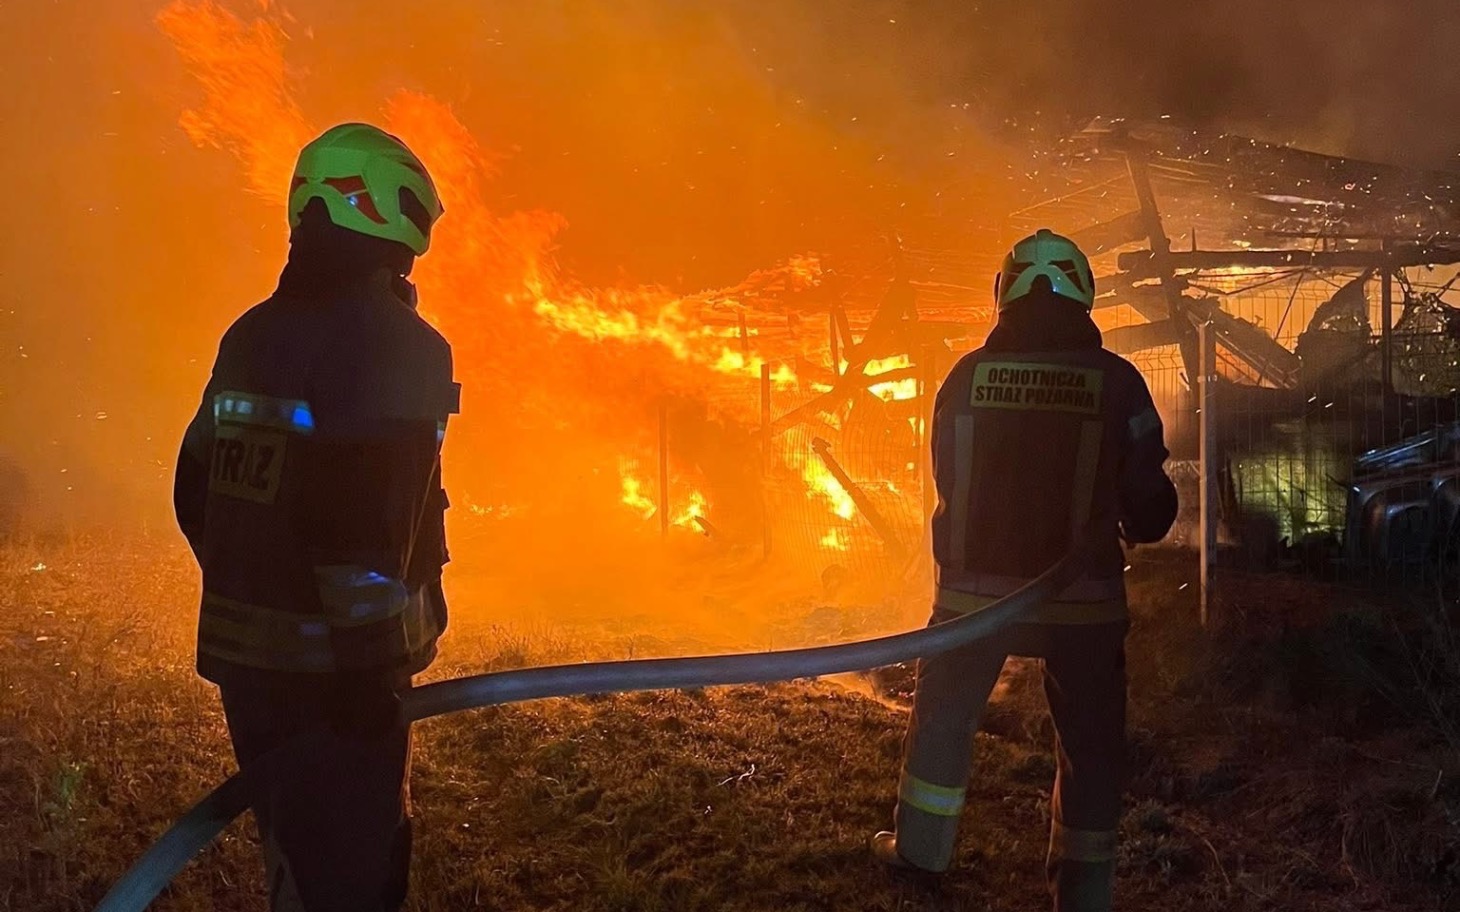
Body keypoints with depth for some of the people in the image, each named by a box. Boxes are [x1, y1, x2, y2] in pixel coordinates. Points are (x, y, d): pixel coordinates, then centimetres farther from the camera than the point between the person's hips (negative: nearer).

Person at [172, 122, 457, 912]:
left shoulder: (251, 335, 10)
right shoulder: (393, 344, -16)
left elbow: (198, 491, 14)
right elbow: (365, 519, -25)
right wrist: (368, 660, -19)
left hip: (245, 652, 9)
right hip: (325, 663, -8)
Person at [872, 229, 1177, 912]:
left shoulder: (967, 375, -2)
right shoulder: (1115, 381, -8)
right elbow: (1150, 503, -4)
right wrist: (1135, 527, 19)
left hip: (976, 584, 2)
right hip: (1081, 594, -1)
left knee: (944, 714, 21)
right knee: (1090, 740, 13)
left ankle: (921, 848, 34)